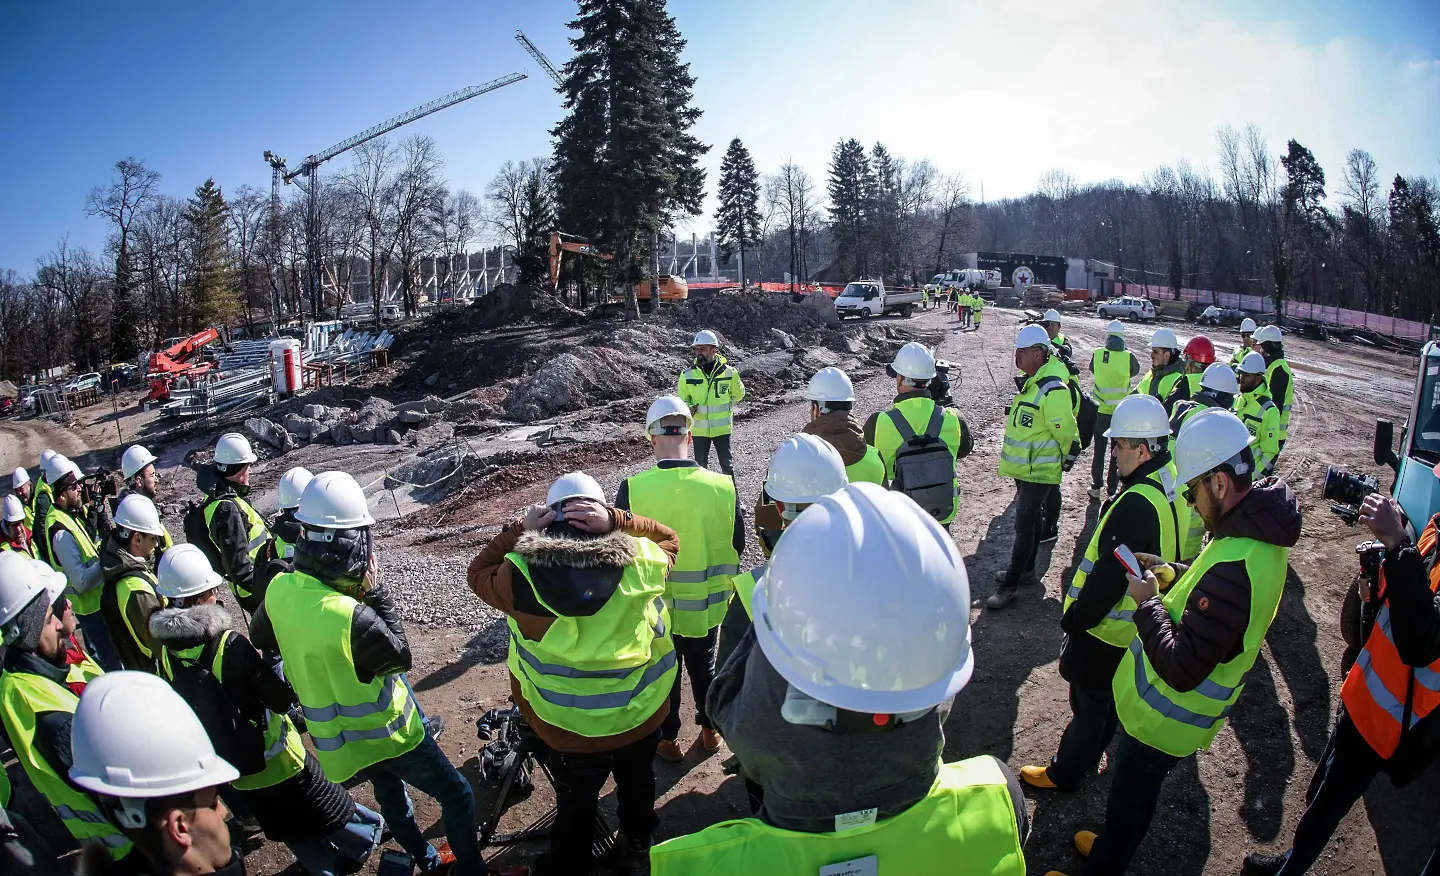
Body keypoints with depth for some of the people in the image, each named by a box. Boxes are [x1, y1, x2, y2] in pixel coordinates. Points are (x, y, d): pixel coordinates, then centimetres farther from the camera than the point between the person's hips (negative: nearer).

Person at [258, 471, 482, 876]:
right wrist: (379, 591, -19)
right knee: (455, 795, 13)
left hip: (333, 736, 8)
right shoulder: (352, 617, -37)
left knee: (389, 792, 30)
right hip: (384, 732, -7)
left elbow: (261, 639, 7)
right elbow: (400, 657, -19)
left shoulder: (278, 589, -15)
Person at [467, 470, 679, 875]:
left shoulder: (520, 575, -23)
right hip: (642, 715, 2)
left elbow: (477, 573, -1)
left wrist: (517, 531, -9)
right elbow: (670, 539, -1)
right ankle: (638, 838, 61)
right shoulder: (640, 560, -23)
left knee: (575, 807, 26)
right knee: (638, 781, 34)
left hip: (568, 730, -2)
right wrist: (618, 520, -16)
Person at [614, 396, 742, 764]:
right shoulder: (723, 487, -19)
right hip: (708, 608, 2)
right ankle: (709, 731, 47)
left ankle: (668, 740, 42)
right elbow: (737, 545, -5)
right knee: (704, 668, 26)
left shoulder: (632, 489, -23)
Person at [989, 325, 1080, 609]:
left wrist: (1064, 464, -4)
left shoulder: (1052, 391, -23)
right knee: (1032, 519, 20)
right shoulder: (1027, 384, 8)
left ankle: (1010, 585, 1)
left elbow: (1067, 434, -19)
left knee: (1025, 526, -5)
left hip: (1040, 473, -9)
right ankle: (1025, 570, 33)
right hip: (1023, 469, 10)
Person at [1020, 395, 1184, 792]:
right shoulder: (1171, 485, -2)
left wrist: (1075, 619, -15)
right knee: (1107, 698, 25)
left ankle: (1065, 772, 29)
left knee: (1090, 702, 10)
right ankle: (1088, 758, 44)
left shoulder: (1137, 503, -33)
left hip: (1108, 627, -9)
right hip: (1139, 622, 9)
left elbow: (1108, 576, -29)